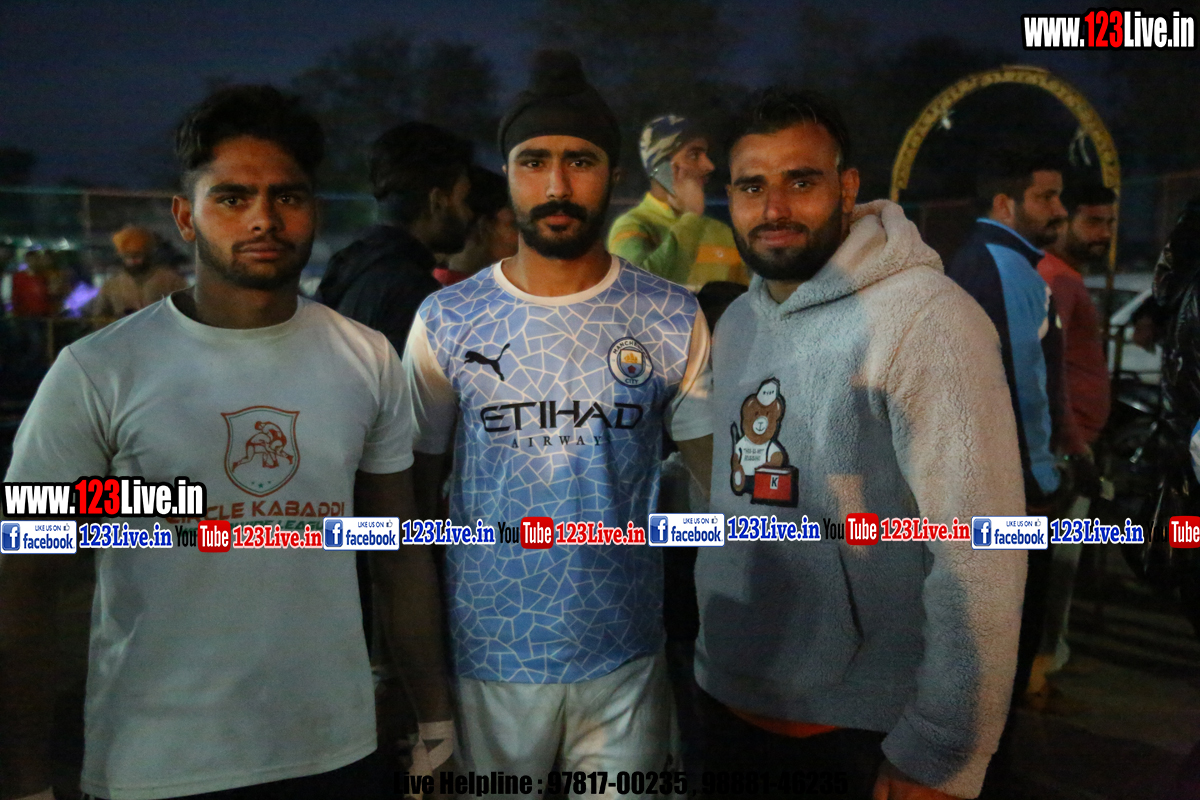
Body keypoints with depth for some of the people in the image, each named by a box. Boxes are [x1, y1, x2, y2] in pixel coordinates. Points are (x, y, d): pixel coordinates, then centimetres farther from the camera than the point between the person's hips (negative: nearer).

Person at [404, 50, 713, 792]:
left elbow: (720, 479, 0)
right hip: (486, 658, 0)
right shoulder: (445, 322, -4)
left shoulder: (674, 320, -5)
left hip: (627, 661, 1)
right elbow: (415, 490, 3)